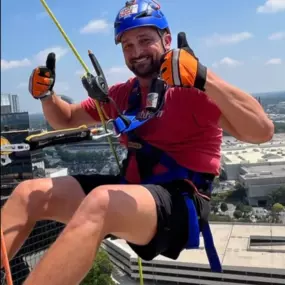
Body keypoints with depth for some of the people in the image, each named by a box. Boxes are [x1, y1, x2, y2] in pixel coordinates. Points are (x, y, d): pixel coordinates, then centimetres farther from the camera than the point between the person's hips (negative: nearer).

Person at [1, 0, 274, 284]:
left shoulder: (191, 89, -8)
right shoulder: (123, 94, 13)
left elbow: (262, 131, -22)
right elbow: (66, 120, 24)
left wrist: (202, 78, -34)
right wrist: (46, 94, 2)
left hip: (179, 201, -7)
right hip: (130, 191, 7)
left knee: (100, 202, -38)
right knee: (28, 193, -4)